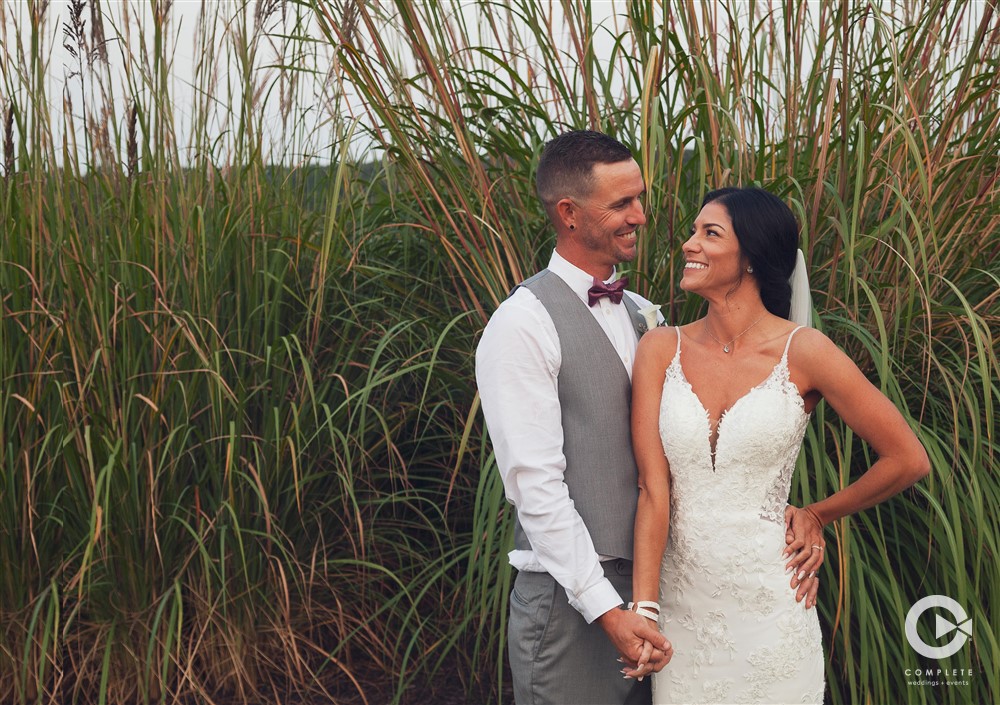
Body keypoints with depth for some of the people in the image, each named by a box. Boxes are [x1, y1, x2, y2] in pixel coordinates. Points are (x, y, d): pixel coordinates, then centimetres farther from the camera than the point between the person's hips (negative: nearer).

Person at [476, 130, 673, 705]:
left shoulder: (642, 314, 12)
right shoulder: (523, 326, -13)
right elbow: (536, 484, -17)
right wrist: (606, 608, -18)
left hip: (652, 582, 7)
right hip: (571, 595, -7)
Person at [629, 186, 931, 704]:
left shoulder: (802, 352, -9)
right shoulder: (661, 349, -3)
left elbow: (908, 460, -3)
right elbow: (653, 487, -7)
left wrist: (817, 516, 6)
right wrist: (642, 609, -14)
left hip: (767, 599, -2)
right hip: (679, 598, 2)